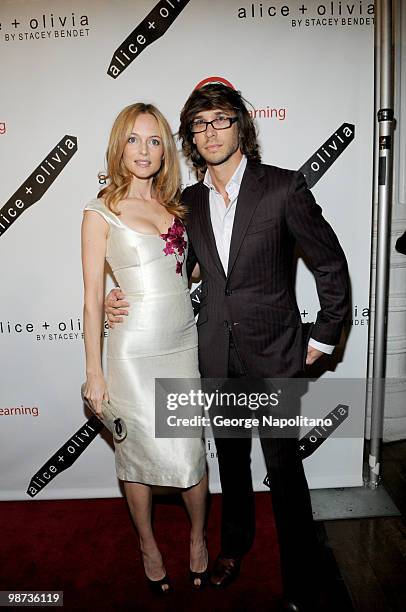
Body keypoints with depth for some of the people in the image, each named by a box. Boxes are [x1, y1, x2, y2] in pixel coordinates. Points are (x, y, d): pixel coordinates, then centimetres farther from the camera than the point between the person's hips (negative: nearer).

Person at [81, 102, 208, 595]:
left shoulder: (175, 205, 10)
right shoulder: (101, 212, -4)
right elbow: (93, 298, -5)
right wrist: (94, 373, -5)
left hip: (184, 342, 4)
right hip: (134, 350, -4)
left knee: (189, 452, 8)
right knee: (138, 453, 9)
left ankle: (198, 536, 36)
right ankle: (148, 544, 37)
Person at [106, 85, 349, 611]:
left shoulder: (284, 187, -9)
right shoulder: (189, 201, 4)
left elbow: (331, 264, -4)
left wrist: (324, 337, -3)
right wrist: (126, 298, -3)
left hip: (274, 352, -4)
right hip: (217, 354, 4)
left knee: (284, 467, 7)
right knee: (231, 457, 21)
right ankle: (235, 542, 47)